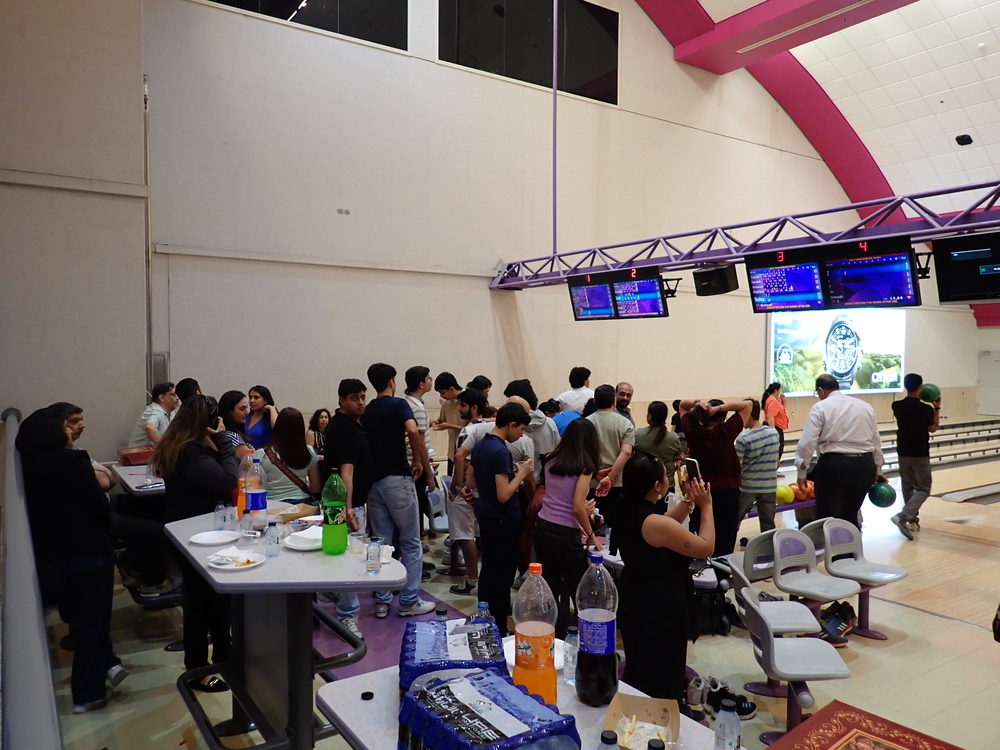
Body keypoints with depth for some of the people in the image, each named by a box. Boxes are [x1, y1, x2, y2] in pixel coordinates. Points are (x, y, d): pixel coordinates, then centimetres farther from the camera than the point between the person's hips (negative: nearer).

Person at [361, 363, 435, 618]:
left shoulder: (366, 412, 11)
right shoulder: (399, 404, -7)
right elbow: (413, 431, -26)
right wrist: (418, 460, -11)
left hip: (372, 480, 6)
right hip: (397, 479, -6)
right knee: (410, 543, 5)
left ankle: (382, 601, 15)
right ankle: (409, 601, 8)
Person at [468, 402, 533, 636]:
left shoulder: (480, 445, 4)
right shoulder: (501, 451, -23)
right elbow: (503, 495, -26)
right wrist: (521, 474, -13)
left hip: (485, 516, 9)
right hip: (504, 520, -9)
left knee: (488, 569, 18)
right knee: (503, 575, 1)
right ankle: (498, 630, 9)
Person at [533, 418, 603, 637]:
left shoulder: (551, 460, 8)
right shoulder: (584, 466, -9)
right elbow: (578, 508, -16)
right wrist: (591, 535, -3)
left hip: (542, 528, 6)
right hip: (564, 535, -6)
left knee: (548, 591, 13)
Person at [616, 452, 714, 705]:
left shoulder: (628, 513, -4)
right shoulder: (656, 523, -30)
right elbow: (706, 547, -19)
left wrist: (688, 501, 6)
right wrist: (706, 506, -9)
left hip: (632, 602, 9)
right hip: (661, 609, -9)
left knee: (637, 671, 24)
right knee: (664, 677, 12)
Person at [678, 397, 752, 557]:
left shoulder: (692, 431, -6)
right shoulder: (726, 432, -15)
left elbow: (682, 405, 9)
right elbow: (748, 405, -9)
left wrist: (696, 403, -11)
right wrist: (719, 408, -18)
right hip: (727, 492, -3)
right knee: (725, 545, 2)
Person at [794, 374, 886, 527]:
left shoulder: (820, 407, -3)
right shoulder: (865, 406, 14)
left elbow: (807, 442, -11)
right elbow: (876, 442, 19)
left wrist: (802, 471, -3)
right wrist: (877, 470, 28)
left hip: (833, 465, -5)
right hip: (864, 465, 5)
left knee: (829, 519, 2)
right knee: (850, 516, 17)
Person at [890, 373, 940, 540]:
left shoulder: (897, 406, -4)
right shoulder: (926, 409, -15)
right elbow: (933, 428, 3)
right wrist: (937, 408, 11)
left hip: (903, 453, 4)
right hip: (920, 454, -4)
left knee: (908, 487, 15)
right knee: (923, 489, 3)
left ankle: (912, 520, 22)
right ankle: (902, 517, -15)